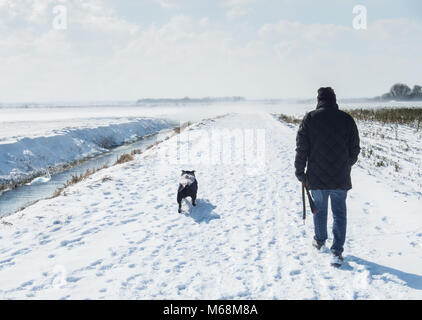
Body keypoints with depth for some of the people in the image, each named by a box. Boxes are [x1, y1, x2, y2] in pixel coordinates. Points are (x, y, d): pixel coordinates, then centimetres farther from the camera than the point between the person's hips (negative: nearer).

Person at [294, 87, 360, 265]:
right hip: (341, 178, 0)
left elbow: (301, 148, -6)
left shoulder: (310, 118, -5)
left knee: (319, 209, 19)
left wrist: (300, 173, 4)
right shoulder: (347, 119, -2)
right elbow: (355, 149, 5)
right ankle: (337, 251, 0)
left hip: (317, 177, 0)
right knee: (339, 212, 8)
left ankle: (319, 241, 38)